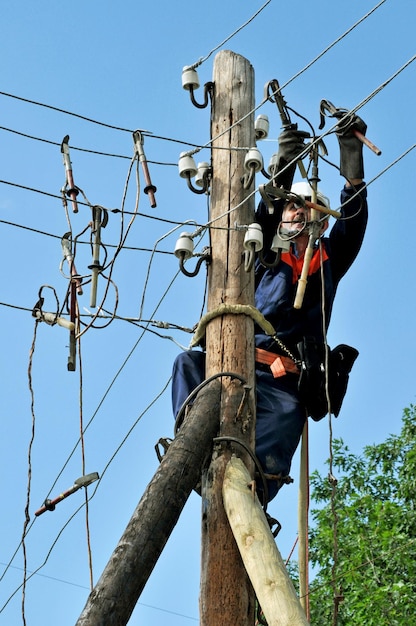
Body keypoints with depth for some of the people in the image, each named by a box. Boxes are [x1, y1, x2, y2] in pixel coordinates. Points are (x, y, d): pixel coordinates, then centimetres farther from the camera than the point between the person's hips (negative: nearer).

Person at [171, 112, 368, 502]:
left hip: (288, 386, -1)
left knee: (265, 472, -23)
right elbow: (265, 216, 1)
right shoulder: (267, 259, 21)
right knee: (189, 362, -29)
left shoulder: (330, 262, 20)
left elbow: (354, 214, 6)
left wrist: (351, 149, -5)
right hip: (242, 367, 1)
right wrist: (285, 165, -14)